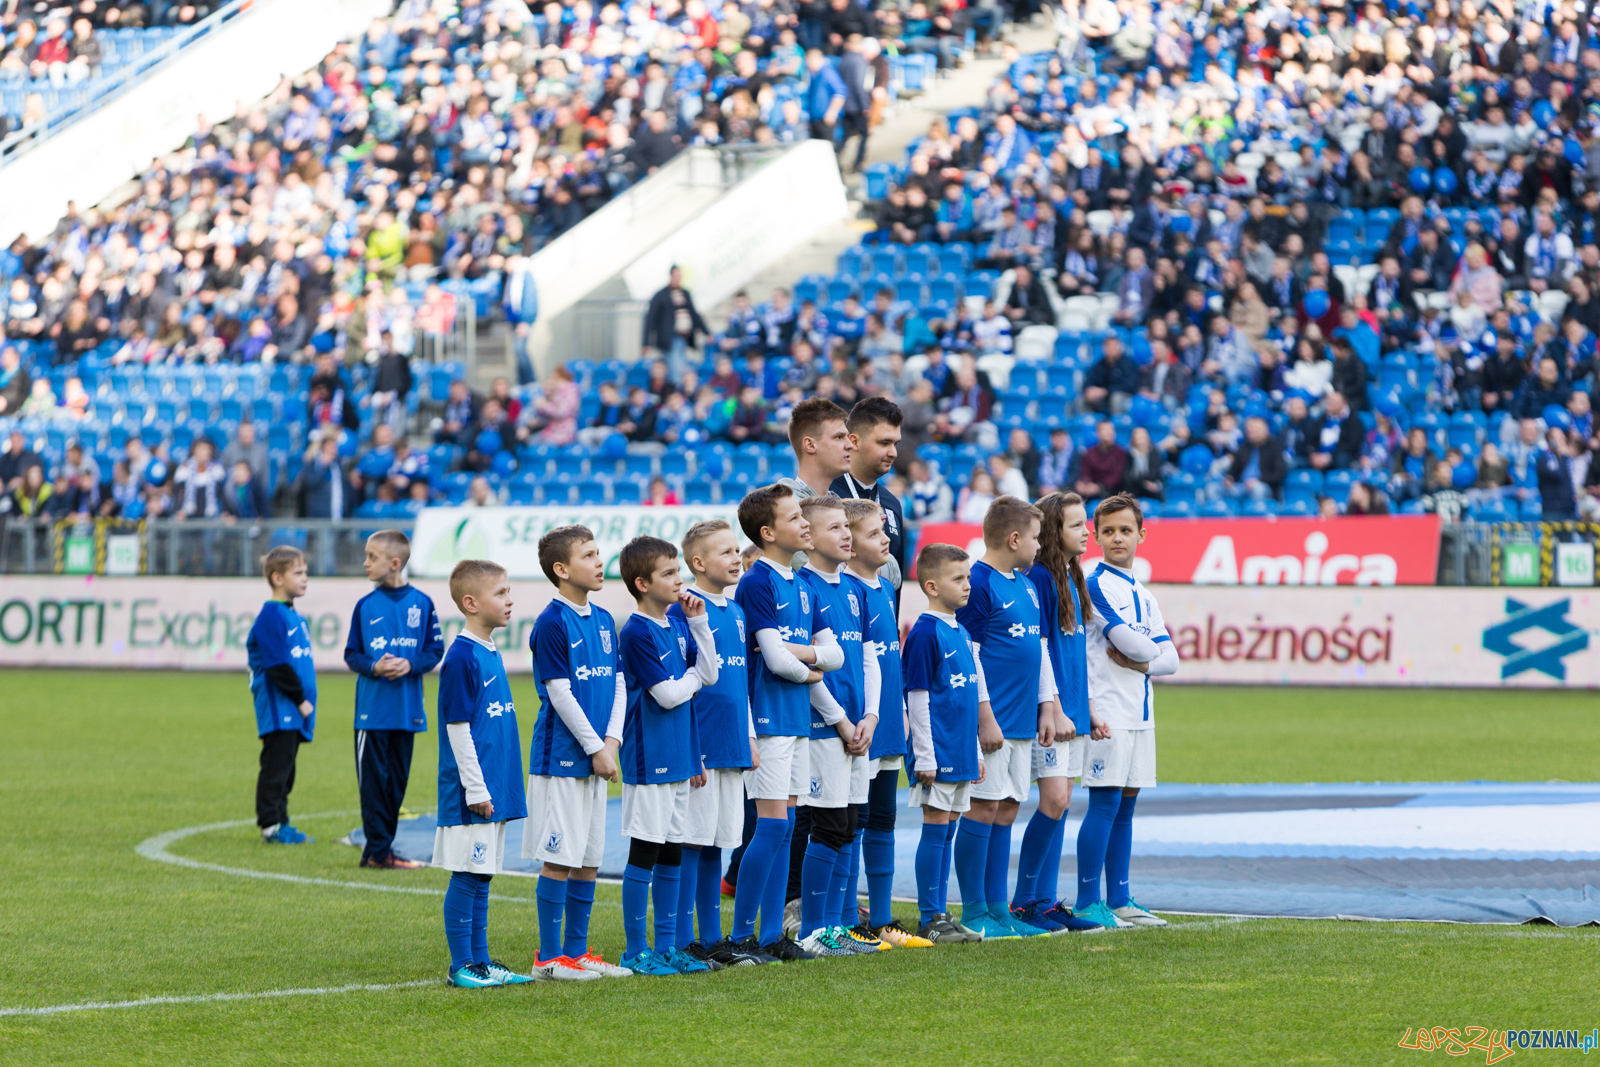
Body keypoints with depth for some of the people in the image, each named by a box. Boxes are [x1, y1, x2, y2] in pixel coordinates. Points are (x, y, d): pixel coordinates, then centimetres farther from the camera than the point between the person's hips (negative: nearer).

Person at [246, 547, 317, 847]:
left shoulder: (294, 616, 17)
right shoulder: (271, 616, -13)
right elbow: (277, 665, -18)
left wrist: (306, 700, 13)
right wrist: (300, 699, -14)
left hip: (294, 711, 9)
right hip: (278, 709, -9)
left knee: (285, 768, 11)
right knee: (277, 764, -7)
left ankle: (280, 823, 16)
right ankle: (270, 825, -4)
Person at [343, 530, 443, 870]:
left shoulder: (422, 603, 0)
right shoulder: (366, 606, 2)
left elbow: (435, 650, 4)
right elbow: (351, 654, 6)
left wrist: (410, 665, -14)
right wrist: (373, 667, -13)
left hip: (407, 710, 1)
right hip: (371, 710, -1)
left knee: (397, 780, 7)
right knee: (373, 779, -2)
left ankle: (379, 849, 17)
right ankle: (378, 849, 2)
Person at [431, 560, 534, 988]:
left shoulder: (491, 654, 13)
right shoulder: (461, 657, -14)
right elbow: (457, 728, -16)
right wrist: (476, 788, -17)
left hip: (495, 790, 9)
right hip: (471, 792, -9)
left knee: (481, 875, 13)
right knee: (466, 876, -3)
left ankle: (480, 961, 18)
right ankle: (462, 966, 2)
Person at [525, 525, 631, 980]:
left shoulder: (602, 620, 12)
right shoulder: (552, 622, -12)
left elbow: (618, 685, 12)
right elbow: (559, 693, -15)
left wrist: (611, 742, -2)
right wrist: (595, 749, -13)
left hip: (596, 757, 8)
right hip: (561, 757, -8)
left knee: (589, 857, 11)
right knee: (559, 857, -4)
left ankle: (576, 950, 19)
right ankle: (549, 956, 2)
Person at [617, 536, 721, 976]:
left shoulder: (678, 626, 11)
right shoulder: (636, 633, -14)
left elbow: (710, 674, 7)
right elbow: (667, 694, -17)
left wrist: (699, 621, 2)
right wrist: (694, 675, 1)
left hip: (677, 758, 8)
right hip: (649, 760, -8)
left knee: (671, 855, 11)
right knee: (644, 853, -2)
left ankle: (667, 947, 17)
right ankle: (636, 952, 3)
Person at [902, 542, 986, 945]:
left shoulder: (961, 633, 13)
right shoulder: (925, 633, -12)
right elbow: (917, 697, -13)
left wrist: (976, 750, 19)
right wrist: (925, 756, -15)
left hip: (960, 752, 8)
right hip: (938, 752, -8)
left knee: (947, 832, 11)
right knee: (935, 830, -4)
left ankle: (940, 915, 15)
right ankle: (929, 919, 0)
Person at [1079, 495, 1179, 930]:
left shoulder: (1143, 594, 17)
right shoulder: (1098, 585, -8)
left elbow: (1170, 657, 12)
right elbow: (1129, 641, -18)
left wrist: (1140, 662, -7)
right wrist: (1152, 648, 3)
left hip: (1139, 712, 8)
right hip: (1109, 710, -8)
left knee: (1126, 803, 10)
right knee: (1105, 803, -9)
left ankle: (1119, 899, 14)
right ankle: (1087, 903, -6)